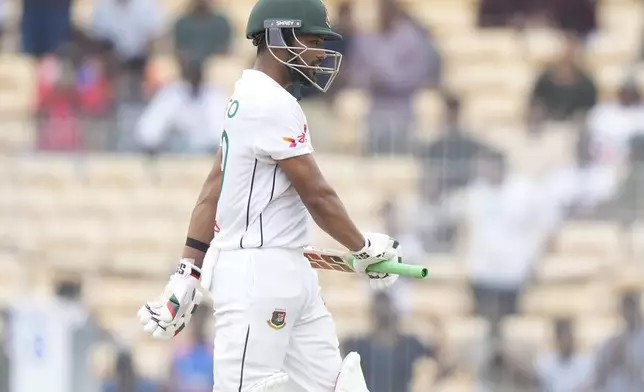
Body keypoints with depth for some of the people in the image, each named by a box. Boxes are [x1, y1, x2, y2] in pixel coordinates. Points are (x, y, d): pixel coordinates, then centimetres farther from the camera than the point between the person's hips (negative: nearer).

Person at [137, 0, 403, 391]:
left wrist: (188, 274, 16)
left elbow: (211, 192, 16)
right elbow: (317, 195, -14)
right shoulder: (272, 105, -15)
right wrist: (365, 249, 0)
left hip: (290, 272, 10)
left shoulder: (248, 97, 16)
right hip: (257, 274, -10)